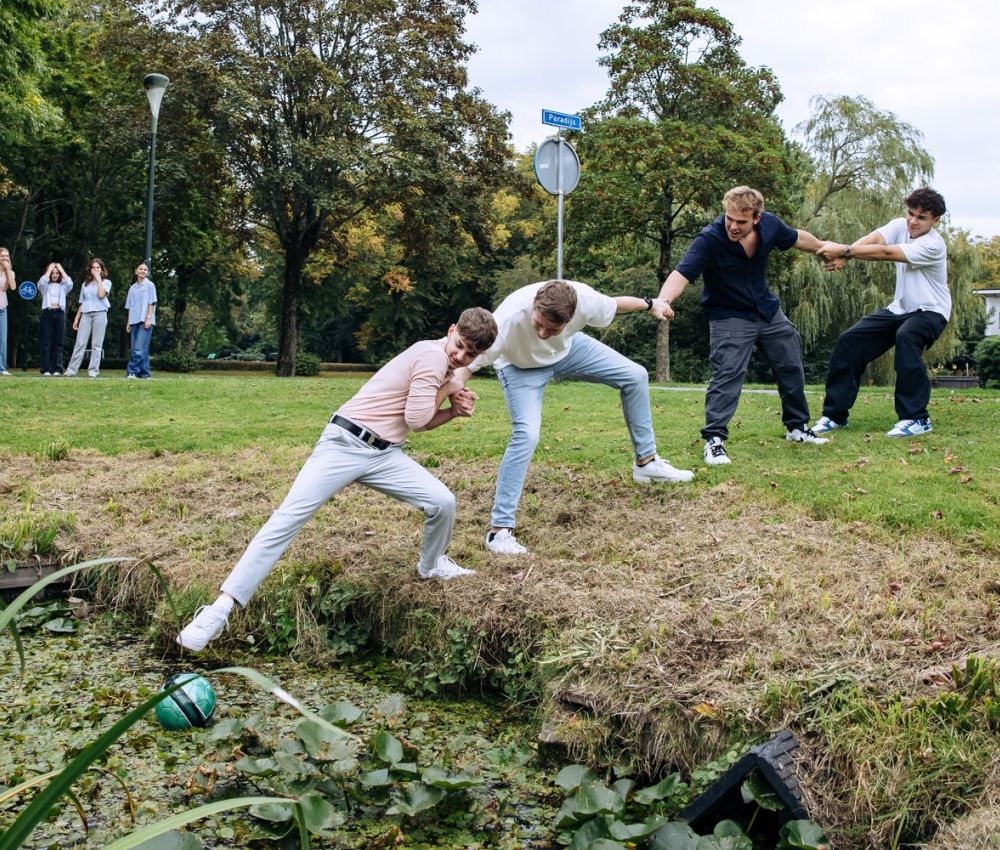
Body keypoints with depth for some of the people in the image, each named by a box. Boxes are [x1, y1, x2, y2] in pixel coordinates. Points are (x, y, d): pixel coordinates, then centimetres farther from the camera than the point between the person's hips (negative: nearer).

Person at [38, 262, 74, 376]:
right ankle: (46, 369, -5)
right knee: (46, 342, -4)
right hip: (47, 313, -1)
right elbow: (41, 281, -11)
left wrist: (61, 269, 4)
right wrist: (49, 269, 1)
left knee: (58, 343, -1)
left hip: (60, 314, 1)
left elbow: (70, 283, -6)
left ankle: (57, 369, 0)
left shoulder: (63, 286, 14)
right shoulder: (45, 286, 12)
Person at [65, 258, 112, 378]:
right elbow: (81, 303, 19)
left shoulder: (106, 282, 8)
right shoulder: (85, 284, 18)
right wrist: (76, 318, 14)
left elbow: (101, 294, -13)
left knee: (96, 344, -3)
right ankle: (71, 370, -4)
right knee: (80, 343, -3)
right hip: (86, 314, 3)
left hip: (100, 314, -3)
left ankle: (93, 371, -2)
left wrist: (99, 279, -6)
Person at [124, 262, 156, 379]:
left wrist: (148, 318, -13)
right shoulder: (132, 288, 16)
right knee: (138, 348, 3)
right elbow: (129, 306, 16)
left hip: (145, 321, -5)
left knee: (140, 347, -15)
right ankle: (144, 372, 5)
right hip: (134, 321, 5)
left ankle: (131, 371, -17)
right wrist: (128, 323, 10)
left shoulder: (149, 285, 3)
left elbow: (151, 303, -4)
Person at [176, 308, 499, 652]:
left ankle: (432, 565, 26)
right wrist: (446, 390, -2)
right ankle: (221, 609, -14)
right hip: (345, 444, -8)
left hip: (384, 455, 8)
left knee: (442, 502, -6)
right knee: (289, 517, -15)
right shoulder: (433, 354, -14)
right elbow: (415, 419, -16)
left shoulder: (443, 363, 14)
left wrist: (455, 410, 2)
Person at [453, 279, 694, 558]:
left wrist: (650, 304, 7)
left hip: (568, 348, 5)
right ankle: (499, 530, -15)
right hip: (522, 366, -4)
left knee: (635, 376, 1)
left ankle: (646, 462, 21)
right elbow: (467, 364, -41)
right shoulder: (509, 317, -45)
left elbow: (614, 304, -11)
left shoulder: (585, 299, -35)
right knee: (526, 434, -23)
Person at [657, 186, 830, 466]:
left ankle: (797, 427, 33)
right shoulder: (710, 239, -29)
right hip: (729, 317, -6)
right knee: (727, 374, -19)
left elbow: (797, 238, 9)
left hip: (767, 309, 6)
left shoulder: (769, 225, -13)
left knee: (792, 368, 14)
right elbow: (681, 273, -40)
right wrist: (663, 300, -60)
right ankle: (714, 440, -12)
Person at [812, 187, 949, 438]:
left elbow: (886, 253, -33)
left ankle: (917, 418, -29)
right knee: (850, 340, -6)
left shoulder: (933, 244, -22)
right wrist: (842, 255, -42)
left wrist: (844, 251, -39)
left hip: (930, 311, -7)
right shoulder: (900, 225, -4)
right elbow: (873, 239, -23)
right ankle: (835, 414, 2)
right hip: (900, 309, 7)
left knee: (905, 337, -38)